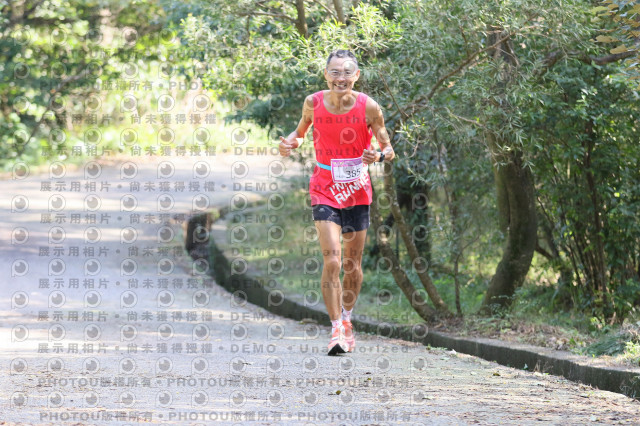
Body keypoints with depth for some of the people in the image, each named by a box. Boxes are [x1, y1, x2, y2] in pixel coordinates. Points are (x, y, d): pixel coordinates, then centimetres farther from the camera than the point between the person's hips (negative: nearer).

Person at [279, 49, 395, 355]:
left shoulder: (368, 108, -11)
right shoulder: (314, 103, -8)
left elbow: (389, 150, -4)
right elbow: (302, 129, 13)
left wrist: (379, 156, -26)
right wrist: (291, 143, -9)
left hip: (358, 195, 1)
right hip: (324, 192, -1)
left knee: (353, 266, 11)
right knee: (332, 261, -17)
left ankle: (346, 318, 36)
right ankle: (337, 329, -11)